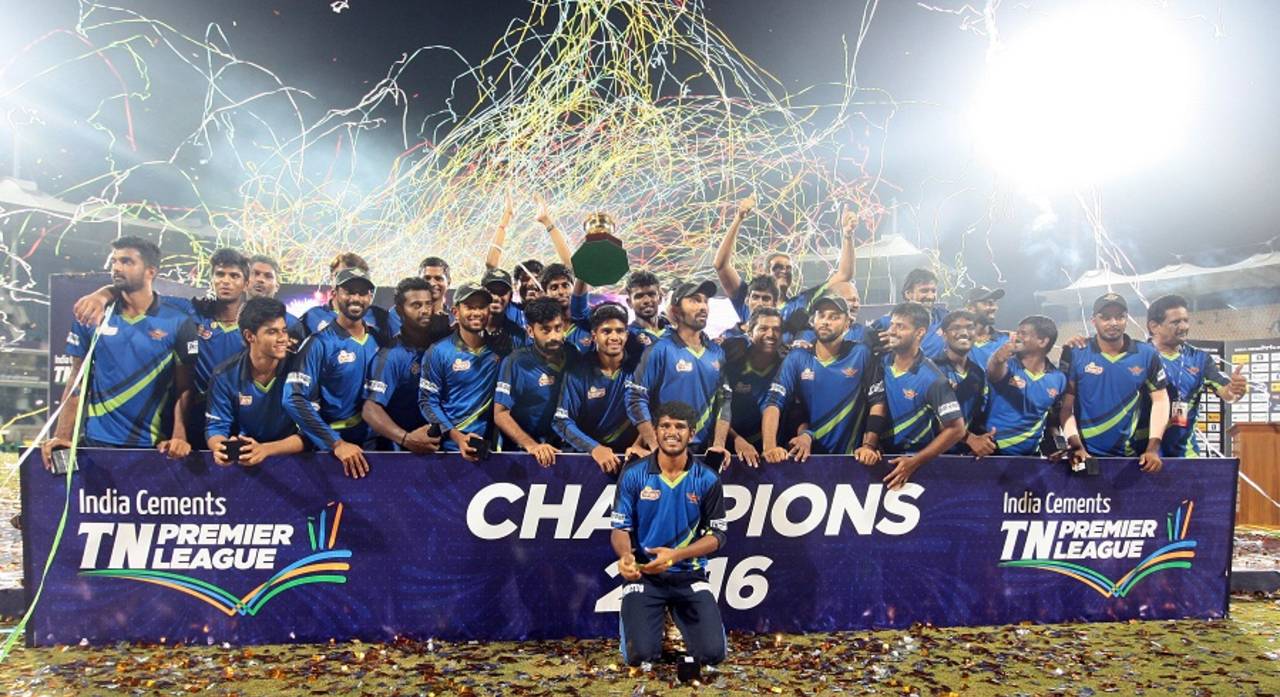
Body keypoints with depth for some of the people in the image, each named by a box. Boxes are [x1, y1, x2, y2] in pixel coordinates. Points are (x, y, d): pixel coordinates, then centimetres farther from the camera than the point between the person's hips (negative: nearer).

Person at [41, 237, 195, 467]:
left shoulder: (176, 322, -5)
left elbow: (184, 388, -6)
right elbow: (77, 381, 6)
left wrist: (179, 437, -19)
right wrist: (62, 435, -3)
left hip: (155, 444, -2)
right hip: (98, 441, 2)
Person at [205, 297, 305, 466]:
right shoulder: (225, 376, -5)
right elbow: (216, 427, -4)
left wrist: (265, 450, -27)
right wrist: (221, 448, -27)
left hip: (289, 459, 0)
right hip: (241, 459, 0)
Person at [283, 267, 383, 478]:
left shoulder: (378, 339, 2)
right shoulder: (320, 343, -13)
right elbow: (294, 399, -21)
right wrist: (336, 443, -27)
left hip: (373, 442, 5)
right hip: (331, 446, -4)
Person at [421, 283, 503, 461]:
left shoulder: (498, 349, 1)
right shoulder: (438, 352, -6)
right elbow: (428, 401, -7)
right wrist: (456, 436, -17)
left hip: (491, 445, 2)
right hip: (451, 446, -2)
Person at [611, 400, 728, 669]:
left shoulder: (707, 480, -3)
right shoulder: (633, 475, -5)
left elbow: (717, 535, -1)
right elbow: (620, 528, -2)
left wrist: (676, 555, -18)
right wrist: (626, 555, -26)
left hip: (689, 575, 1)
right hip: (644, 575, -1)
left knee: (712, 654, -11)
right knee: (640, 655, -16)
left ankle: (679, 615, 22)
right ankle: (632, 617, 20)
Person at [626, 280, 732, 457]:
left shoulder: (716, 352, 6)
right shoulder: (660, 349, -9)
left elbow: (724, 399, 7)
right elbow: (635, 398, -12)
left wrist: (719, 444, -3)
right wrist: (656, 446, -15)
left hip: (704, 449, 5)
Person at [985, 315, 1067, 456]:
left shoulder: (1058, 379, 0)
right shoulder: (1007, 366, -9)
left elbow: (1055, 418, 12)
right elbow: (994, 372, -33)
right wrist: (997, 359, -54)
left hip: (1031, 453, 3)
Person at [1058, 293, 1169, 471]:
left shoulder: (1147, 355, -1)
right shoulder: (1075, 354, -7)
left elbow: (1160, 400, 2)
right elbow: (1065, 406, -6)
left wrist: (1153, 448, -7)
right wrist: (1076, 447, -16)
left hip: (1130, 455, 2)